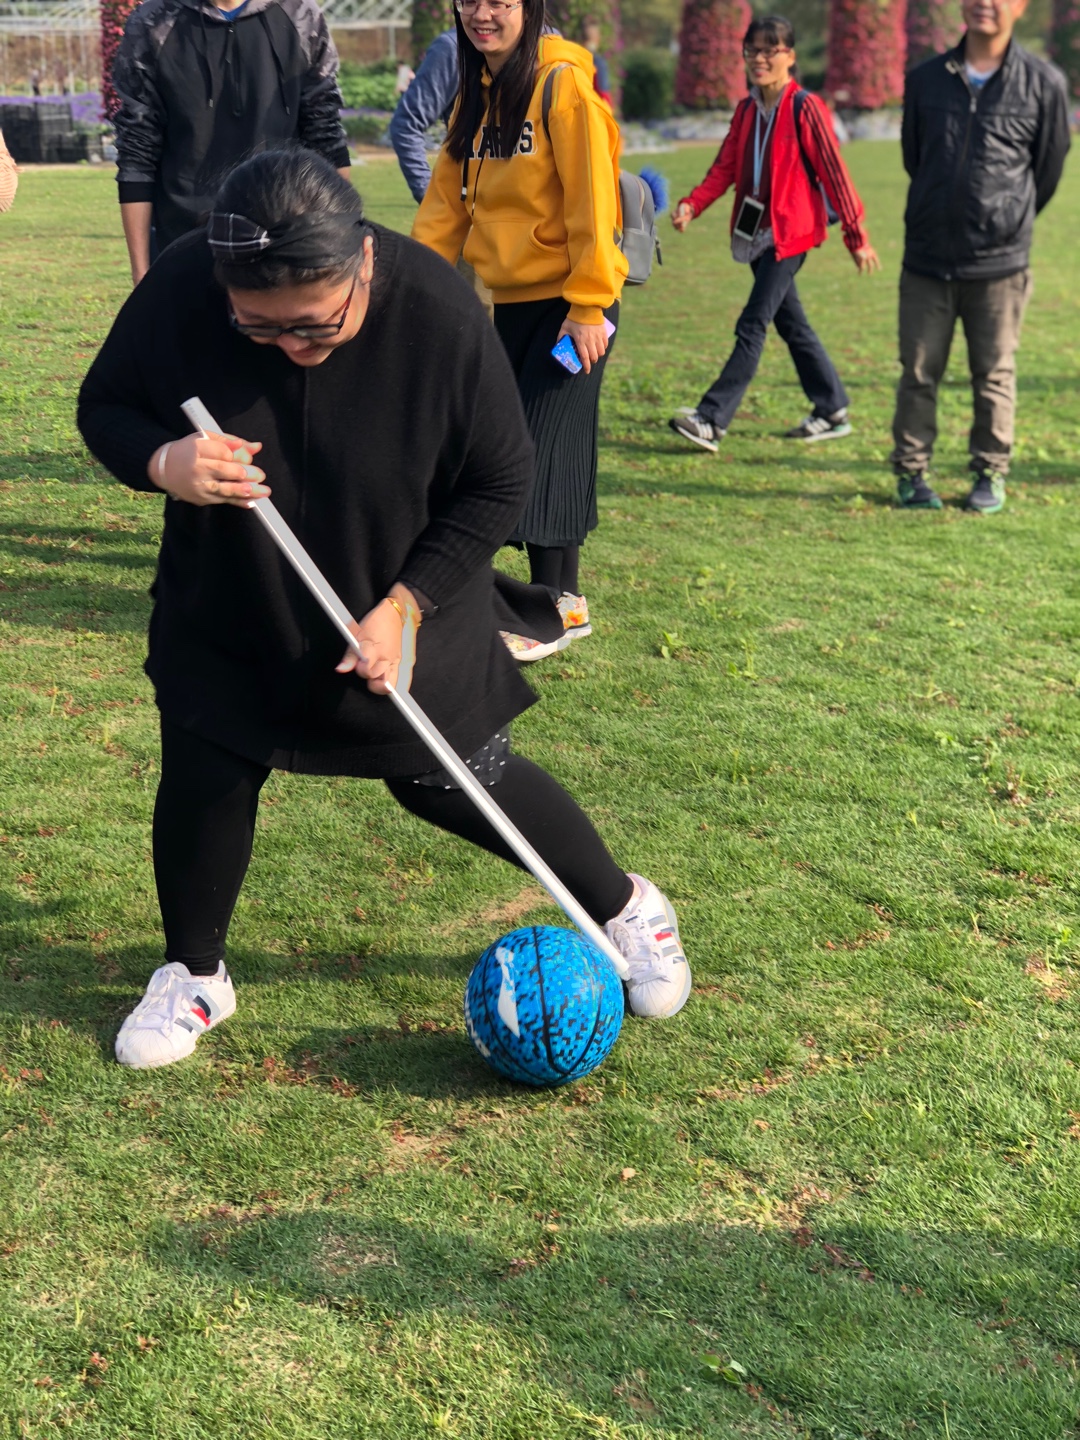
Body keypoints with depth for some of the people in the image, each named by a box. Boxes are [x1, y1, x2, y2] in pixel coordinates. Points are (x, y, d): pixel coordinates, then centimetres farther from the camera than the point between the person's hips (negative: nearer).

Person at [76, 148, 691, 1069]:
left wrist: (406, 606, -21)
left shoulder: (441, 319, -27)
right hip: (228, 610, 2)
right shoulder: (179, 293, -23)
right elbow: (104, 407, -7)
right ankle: (194, 975, 30)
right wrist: (163, 463, -30)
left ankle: (628, 907, 31)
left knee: (458, 784, 6)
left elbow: (500, 483, -14)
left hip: (404, 609, -2)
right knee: (203, 778, 1)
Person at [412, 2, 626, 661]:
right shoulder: (478, 94, 12)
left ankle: (553, 608, 2)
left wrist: (588, 305, -19)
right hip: (511, 298, 8)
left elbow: (591, 199, -17)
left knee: (547, 446, -7)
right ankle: (568, 596, 20)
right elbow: (448, 199, 12)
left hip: (569, 299, -8)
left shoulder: (563, 83, -13)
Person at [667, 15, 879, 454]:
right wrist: (692, 205, -12)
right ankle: (832, 411, 24)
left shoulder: (804, 109, -10)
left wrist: (857, 236, -9)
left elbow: (833, 173, -10)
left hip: (790, 232, -8)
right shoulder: (746, 109, 11)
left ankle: (711, 420, -15)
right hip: (756, 232, 8)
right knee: (790, 323, 13)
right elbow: (725, 168, 6)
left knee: (752, 325, -12)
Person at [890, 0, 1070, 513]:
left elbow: (1049, 169, 9)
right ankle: (911, 473, 17)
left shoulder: (1044, 84, -3)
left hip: (1000, 264, -1)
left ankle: (990, 475, 19)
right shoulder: (925, 80, 3)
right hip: (926, 259, 2)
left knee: (994, 376, 6)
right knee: (918, 372, 6)